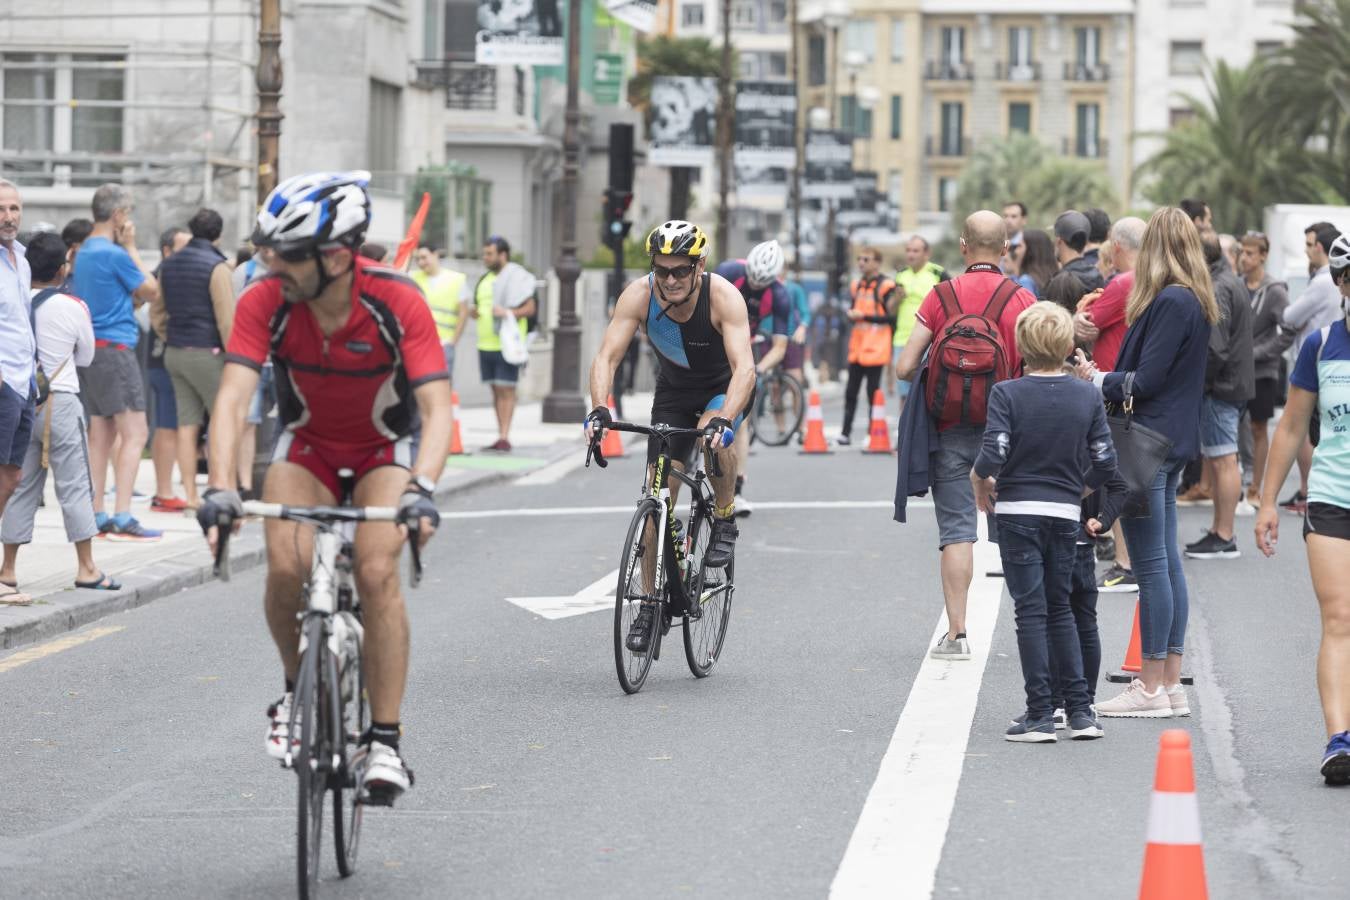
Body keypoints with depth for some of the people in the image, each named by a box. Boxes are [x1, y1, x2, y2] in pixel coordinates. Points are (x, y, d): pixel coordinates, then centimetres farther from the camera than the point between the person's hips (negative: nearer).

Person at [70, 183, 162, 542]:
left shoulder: (82, 254, 14)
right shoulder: (115, 254, -13)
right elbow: (151, 290, -3)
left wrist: (130, 300, 13)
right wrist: (131, 247, 1)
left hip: (89, 348, 9)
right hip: (115, 347, -9)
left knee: (101, 433, 11)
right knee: (134, 432, -8)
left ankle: (96, 516, 12)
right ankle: (121, 518, -15)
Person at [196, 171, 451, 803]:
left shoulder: (398, 303, -29)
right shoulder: (266, 302, -24)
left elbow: (437, 407, -34)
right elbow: (233, 396, -31)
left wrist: (422, 490, -51)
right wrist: (220, 489, -46)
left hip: (386, 448, -2)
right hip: (307, 446, 2)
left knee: (376, 572, -24)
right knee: (287, 568, -23)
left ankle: (384, 741, -14)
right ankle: (298, 690, 6)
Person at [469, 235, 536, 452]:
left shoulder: (517, 277, -6)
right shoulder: (485, 280, 18)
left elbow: (531, 308, -10)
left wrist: (508, 312, -25)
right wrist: (473, 312, 4)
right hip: (486, 344, 7)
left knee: (506, 389, -10)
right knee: (496, 390, 8)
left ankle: (505, 438, -13)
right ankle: (500, 438, 12)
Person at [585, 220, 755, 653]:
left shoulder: (723, 296, -32)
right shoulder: (639, 295, -24)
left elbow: (744, 366, -41)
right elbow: (606, 357, -28)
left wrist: (723, 420, -56)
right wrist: (599, 410, -45)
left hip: (725, 386, -3)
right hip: (674, 391, 3)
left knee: (713, 435, -36)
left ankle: (725, 520, -9)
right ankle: (650, 604, 4)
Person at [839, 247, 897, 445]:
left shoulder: (885, 286, -8)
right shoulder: (857, 285, 15)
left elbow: (891, 317, -14)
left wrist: (864, 316, -16)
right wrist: (851, 314, 2)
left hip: (875, 347, -7)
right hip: (857, 347, 7)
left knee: (873, 391, -4)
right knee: (851, 391, 7)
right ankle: (845, 432, 10)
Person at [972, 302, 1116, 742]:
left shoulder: (1006, 394, -11)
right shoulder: (1088, 395, -1)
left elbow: (992, 456, -19)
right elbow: (1105, 461, -1)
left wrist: (979, 480, 2)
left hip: (1018, 511, -3)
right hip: (1066, 513, 3)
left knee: (1031, 611, 1)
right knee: (1060, 609, 16)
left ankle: (1040, 715, -2)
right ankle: (1080, 710, 12)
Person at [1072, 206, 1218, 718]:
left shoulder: (1170, 303, -16)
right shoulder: (1195, 302, 13)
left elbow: (1146, 381, -18)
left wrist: (1098, 380, -2)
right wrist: (1106, 377, 10)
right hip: (1172, 444, 10)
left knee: (1152, 565, -6)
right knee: (1167, 562, 12)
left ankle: (1152, 689, -3)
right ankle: (1171, 683, 15)